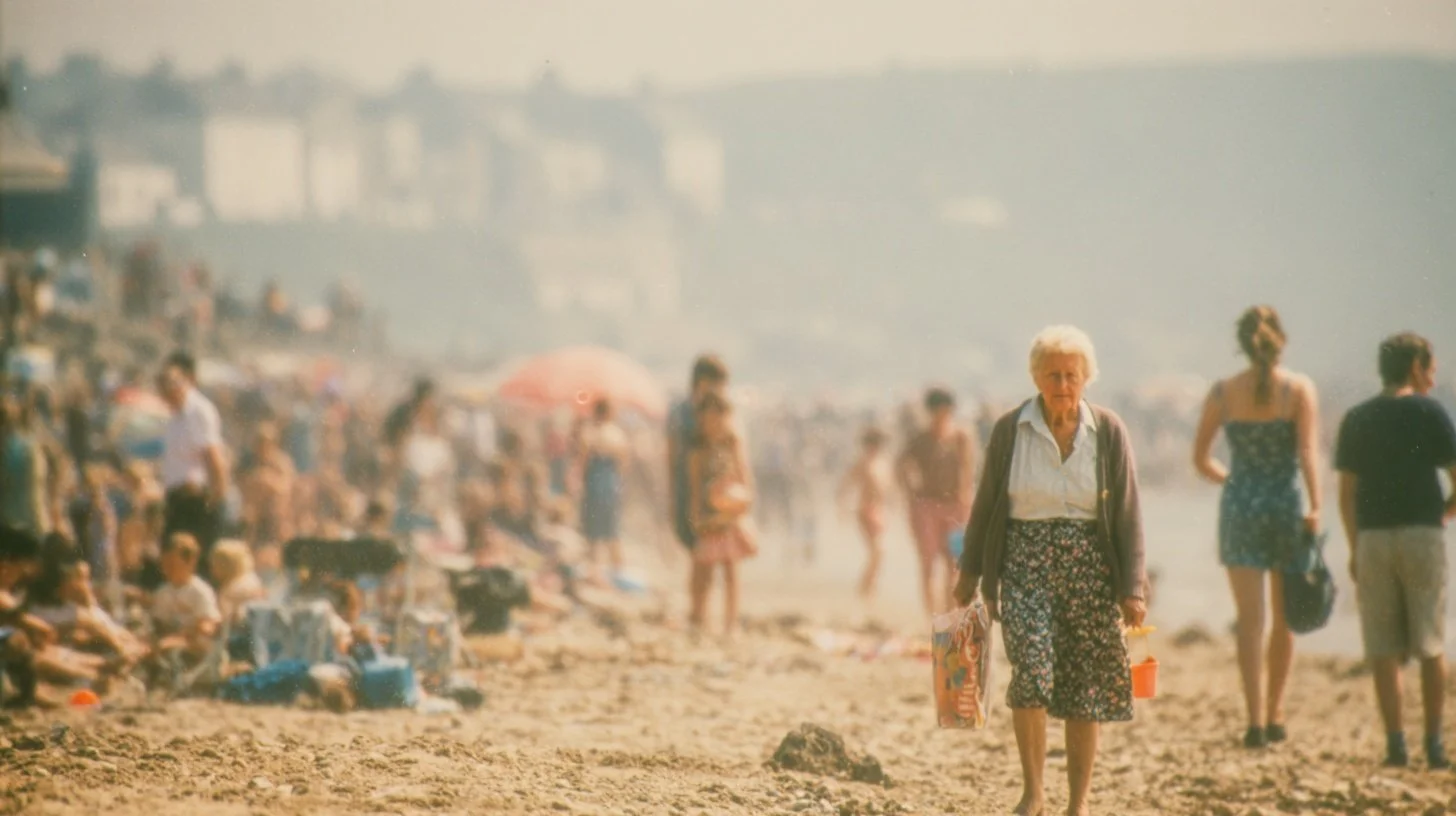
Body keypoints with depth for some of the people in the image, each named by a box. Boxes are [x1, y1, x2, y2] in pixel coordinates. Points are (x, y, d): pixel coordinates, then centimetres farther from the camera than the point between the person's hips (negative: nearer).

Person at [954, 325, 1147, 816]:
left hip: (1089, 567, 1)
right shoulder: (1010, 431, 0)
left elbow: (1128, 514, 1)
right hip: (1026, 560, -1)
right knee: (1032, 669, -18)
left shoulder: (1109, 432, 0)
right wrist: (970, 571, 7)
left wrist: (1133, 587, -4)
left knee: (1086, 686, 3)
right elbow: (985, 505, 7)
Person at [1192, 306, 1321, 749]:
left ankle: (1256, 719, -13)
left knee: (1250, 619, -1)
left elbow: (1201, 459, 5)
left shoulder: (1223, 393, 1)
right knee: (1284, 619, 15)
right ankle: (1274, 717, 23)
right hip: (1287, 504, 0)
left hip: (1240, 504, 0)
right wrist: (1315, 507, -19)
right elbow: (1309, 451, -15)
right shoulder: (1300, 388, -4)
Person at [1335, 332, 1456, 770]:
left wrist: (1354, 548, 13)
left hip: (1373, 538, 3)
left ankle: (1395, 742, -1)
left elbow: (1346, 494, 8)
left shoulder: (1357, 419, 8)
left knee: (1383, 650, 4)